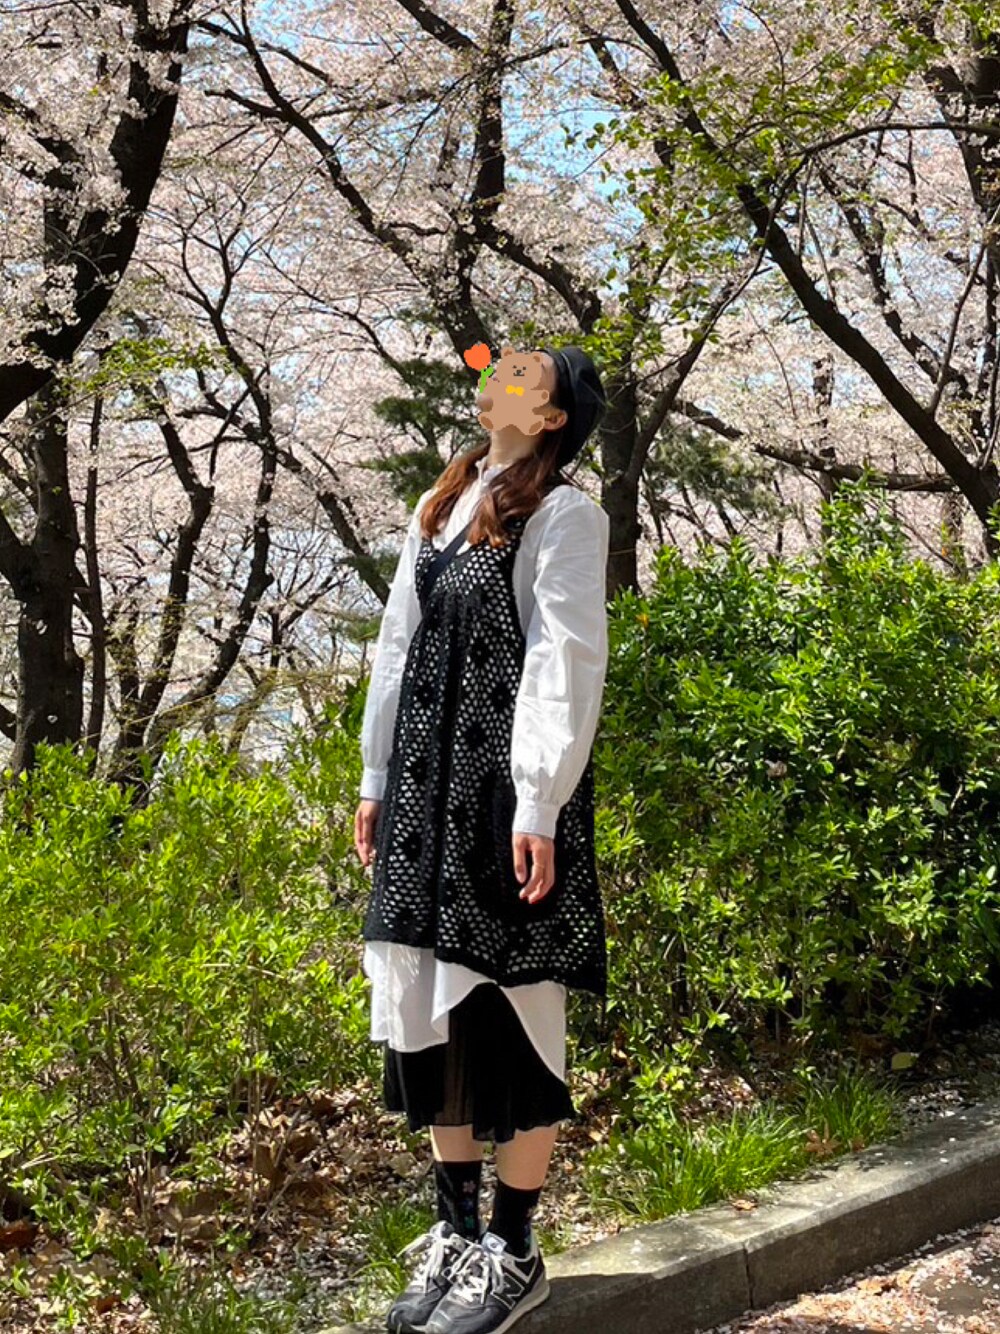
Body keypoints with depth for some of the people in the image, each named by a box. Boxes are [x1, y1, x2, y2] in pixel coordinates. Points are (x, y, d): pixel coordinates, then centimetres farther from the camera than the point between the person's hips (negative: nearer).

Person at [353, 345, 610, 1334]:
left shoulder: (562, 514, -5)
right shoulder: (440, 505, 16)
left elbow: (567, 663, -12)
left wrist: (538, 806, -17)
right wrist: (376, 779, 15)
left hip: (505, 788, -7)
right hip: (427, 789, 7)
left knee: (508, 1009, -1)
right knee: (432, 1005, 10)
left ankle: (513, 1255, 14)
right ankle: (457, 1233, 25)